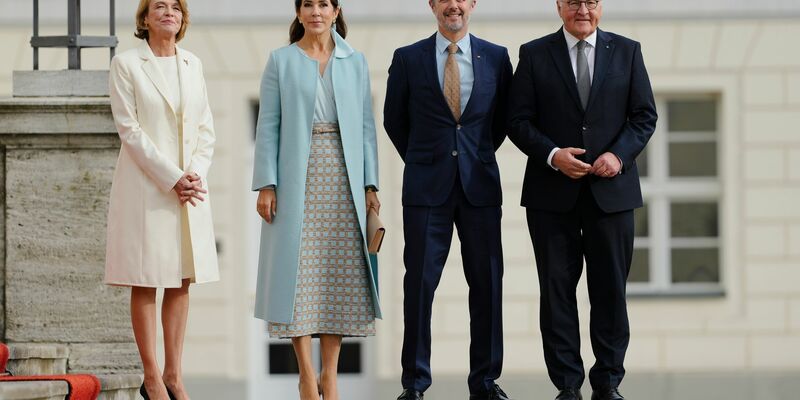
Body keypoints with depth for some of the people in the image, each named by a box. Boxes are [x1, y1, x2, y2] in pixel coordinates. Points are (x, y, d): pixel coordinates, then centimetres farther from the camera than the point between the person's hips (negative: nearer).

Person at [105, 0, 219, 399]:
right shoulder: (126, 64, -3)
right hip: (146, 185, -5)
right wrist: (172, 178, -14)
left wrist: (195, 174, -6)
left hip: (190, 187, 5)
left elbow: (206, 127, 11)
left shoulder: (192, 64, 11)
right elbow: (130, 129, -9)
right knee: (146, 283, -1)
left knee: (181, 281, 5)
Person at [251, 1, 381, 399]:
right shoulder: (281, 60, 4)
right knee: (298, 272, -4)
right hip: (297, 180, -2)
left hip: (342, 179, 2)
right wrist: (266, 184, -7)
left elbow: (366, 125, 9)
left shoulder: (355, 61, 10)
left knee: (341, 273, 1)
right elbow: (268, 126, 1)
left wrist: (370, 184, 2)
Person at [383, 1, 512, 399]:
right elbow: (394, 119, 11)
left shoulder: (496, 57, 5)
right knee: (420, 282, -1)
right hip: (426, 187, -1)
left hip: (480, 186, 1)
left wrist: (476, 157, 13)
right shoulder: (408, 58, 2)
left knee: (487, 283, 2)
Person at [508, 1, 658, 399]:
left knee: (610, 290, 3)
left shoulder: (627, 52, 8)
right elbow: (519, 121, 1)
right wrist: (552, 154, -14)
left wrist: (620, 155, -10)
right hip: (553, 192, -1)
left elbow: (644, 116, 6)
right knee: (556, 289, 1)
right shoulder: (534, 54, 4)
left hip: (611, 189, 1)